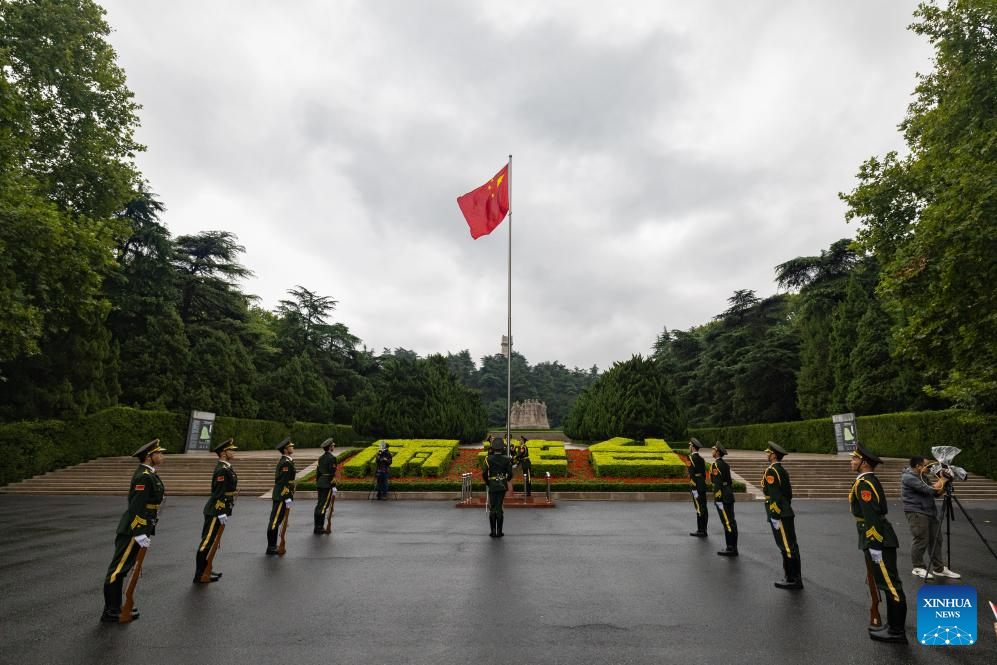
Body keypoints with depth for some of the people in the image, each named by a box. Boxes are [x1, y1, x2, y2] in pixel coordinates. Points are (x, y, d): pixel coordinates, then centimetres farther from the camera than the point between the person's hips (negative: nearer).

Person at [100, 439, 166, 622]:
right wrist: (140, 534, -21)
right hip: (132, 531, -10)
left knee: (121, 569, 16)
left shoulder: (148, 474, 12)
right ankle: (110, 612, 9)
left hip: (136, 531, 10)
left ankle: (115, 607, 26)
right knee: (118, 570, 0)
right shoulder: (144, 477, -20)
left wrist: (146, 531, 22)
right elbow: (136, 507, -23)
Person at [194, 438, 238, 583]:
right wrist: (221, 513, -21)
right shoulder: (222, 470, -20)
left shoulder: (226, 467, 11)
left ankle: (204, 570, 27)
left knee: (210, 541, 17)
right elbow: (219, 493, -23)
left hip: (218, 511, 10)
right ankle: (200, 576, 6)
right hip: (215, 512, -10)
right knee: (207, 542, -1)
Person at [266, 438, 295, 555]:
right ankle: (271, 548, 4)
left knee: (276, 521, 15)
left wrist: (289, 496, 22)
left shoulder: (285, 461, 14)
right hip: (282, 496, -10)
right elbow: (284, 482, -22)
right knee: (275, 521, -2)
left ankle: (273, 546, 23)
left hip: (279, 496, 10)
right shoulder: (286, 463, -17)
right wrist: (288, 498, -21)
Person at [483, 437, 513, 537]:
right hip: (502, 486, 1)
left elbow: (484, 474, -11)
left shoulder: (489, 459, -10)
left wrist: (487, 483, 6)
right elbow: (510, 474, -4)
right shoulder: (506, 459, -5)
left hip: (492, 487, -1)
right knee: (499, 508, 8)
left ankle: (493, 531, 9)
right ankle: (499, 531, 10)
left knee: (492, 509, 8)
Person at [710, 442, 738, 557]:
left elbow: (717, 484, -19)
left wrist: (717, 499, -18)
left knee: (728, 523, -5)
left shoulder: (716, 464, -15)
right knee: (731, 522, 11)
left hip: (722, 497, -9)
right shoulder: (725, 463, 13)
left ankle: (731, 549, 0)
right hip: (729, 496, 9)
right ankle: (732, 547, 18)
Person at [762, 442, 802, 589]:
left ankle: (794, 580, 5)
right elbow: (788, 493, 18)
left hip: (779, 515, -10)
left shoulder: (771, 471, -17)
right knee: (788, 545, 17)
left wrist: (775, 517, -19)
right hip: (787, 513, 10)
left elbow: (774, 496, -21)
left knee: (788, 547, -2)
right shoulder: (782, 470, 13)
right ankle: (794, 575, 26)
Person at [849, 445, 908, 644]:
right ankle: (893, 625, 26)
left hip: (877, 541, -10)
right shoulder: (870, 480, 12)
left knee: (890, 584, -1)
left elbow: (872, 517, -23)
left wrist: (875, 547, -20)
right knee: (888, 584, 16)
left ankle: (896, 631, 7)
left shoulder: (864, 483, -19)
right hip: (879, 539, 10)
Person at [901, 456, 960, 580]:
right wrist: (942, 480, -9)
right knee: (920, 541, -3)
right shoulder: (908, 477, -15)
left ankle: (939, 569, 21)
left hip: (929, 512, 9)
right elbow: (929, 490, -20)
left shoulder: (923, 476, 14)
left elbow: (936, 493, 14)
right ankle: (918, 568, 9)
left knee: (936, 540, 11)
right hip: (916, 513, -9)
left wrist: (944, 483, -1)